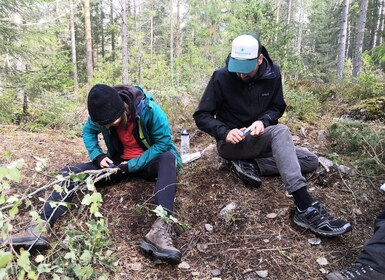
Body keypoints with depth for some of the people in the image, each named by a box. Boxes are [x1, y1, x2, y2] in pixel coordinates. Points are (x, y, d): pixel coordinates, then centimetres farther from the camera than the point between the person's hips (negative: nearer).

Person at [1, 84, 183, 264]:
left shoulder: (148, 109, -26)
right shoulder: (102, 113, -12)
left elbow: (164, 142, -20)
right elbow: (88, 131, 8)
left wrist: (133, 165, -26)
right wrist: (97, 156, -10)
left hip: (147, 162, -4)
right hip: (118, 162, 4)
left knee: (168, 159, -40)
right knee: (69, 173, -12)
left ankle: (161, 228, -55)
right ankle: (42, 227, -31)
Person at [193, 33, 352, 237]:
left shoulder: (273, 74, -5)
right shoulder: (222, 77, -15)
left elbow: (277, 107, 5)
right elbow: (201, 116, -10)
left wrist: (263, 121, -18)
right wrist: (225, 132, -27)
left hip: (259, 141, 6)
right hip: (230, 143, -6)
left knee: (311, 161, -3)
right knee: (280, 131, -34)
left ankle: (250, 166, -16)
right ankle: (305, 209, -41)